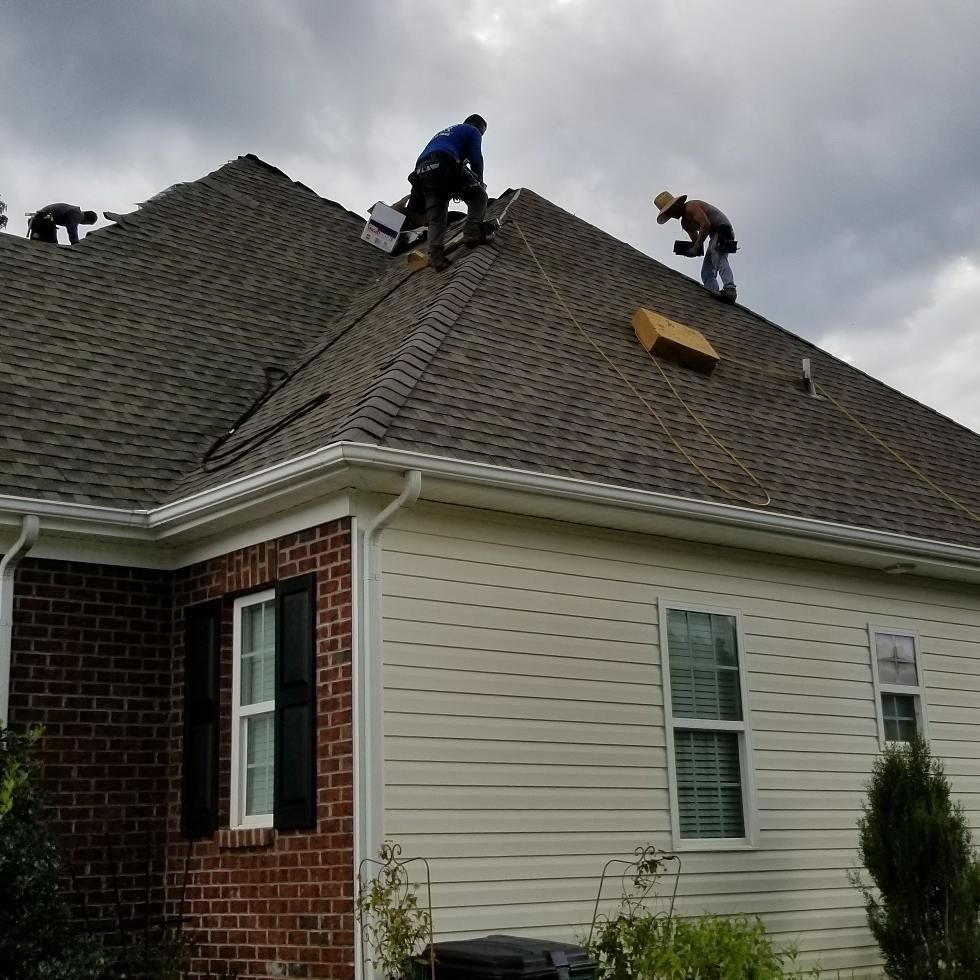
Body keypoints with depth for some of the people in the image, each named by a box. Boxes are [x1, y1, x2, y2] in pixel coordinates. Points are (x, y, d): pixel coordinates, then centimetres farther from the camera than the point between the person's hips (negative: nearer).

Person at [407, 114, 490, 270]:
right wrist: (479, 182, 20)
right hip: (445, 167, -6)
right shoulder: (473, 131, 21)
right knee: (478, 196, 8)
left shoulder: (443, 133, 43)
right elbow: (476, 159, 8)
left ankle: (436, 254, -16)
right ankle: (472, 231, -13)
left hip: (422, 171, 6)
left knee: (435, 217, 2)